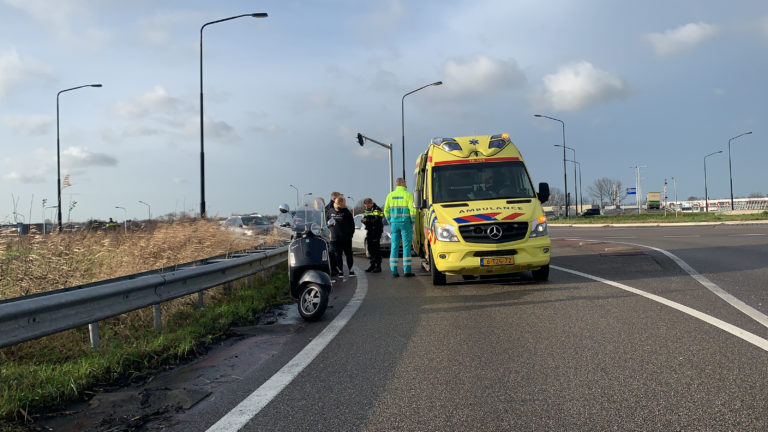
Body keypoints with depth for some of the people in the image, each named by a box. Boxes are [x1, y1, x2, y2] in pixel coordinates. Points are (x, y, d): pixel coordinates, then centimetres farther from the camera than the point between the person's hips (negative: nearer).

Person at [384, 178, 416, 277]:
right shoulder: (408, 195, -4)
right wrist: (412, 222, 1)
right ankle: (407, 271, -1)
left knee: (394, 247, 6)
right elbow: (412, 210, -11)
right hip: (405, 224, -4)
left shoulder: (390, 195, 8)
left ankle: (394, 271, 5)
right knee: (406, 247, -1)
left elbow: (386, 210, 8)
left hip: (394, 224, 4)